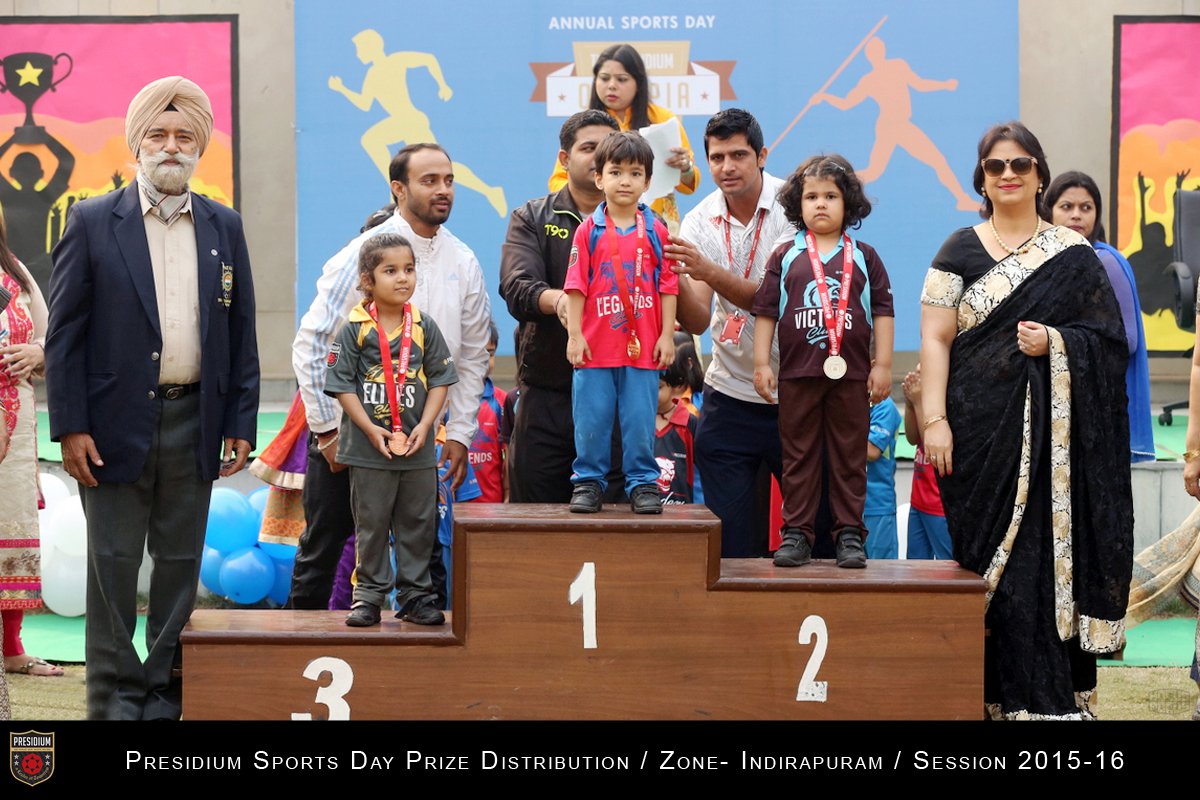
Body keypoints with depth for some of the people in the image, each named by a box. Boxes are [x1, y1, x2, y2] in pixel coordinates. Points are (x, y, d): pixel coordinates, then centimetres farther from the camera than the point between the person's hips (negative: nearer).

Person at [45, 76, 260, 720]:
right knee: (113, 564, 2)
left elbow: (241, 334, 10)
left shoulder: (224, 227, 9)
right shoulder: (92, 222, 0)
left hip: (193, 423, 3)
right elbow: (64, 333, -2)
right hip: (116, 423, -3)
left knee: (180, 564, 8)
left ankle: (165, 692, 16)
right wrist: (69, 426, -9)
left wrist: (240, 424, 5)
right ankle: (114, 695, 10)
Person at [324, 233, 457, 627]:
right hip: (368, 448, -2)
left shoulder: (424, 328, 3)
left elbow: (440, 381, 4)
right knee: (371, 524, 6)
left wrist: (424, 426, -8)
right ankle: (369, 594, 15)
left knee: (417, 524, 8)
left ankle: (414, 594, 18)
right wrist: (371, 429, -14)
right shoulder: (355, 330, -5)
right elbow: (343, 385, -7)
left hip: (417, 448, 2)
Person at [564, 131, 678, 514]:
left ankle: (643, 483, 13)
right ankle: (588, 482, 14)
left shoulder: (655, 231, 4)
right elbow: (576, 286, 1)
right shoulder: (588, 230, 2)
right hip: (595, 346, 0)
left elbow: (668, 287, 5)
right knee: (591, 420, 4)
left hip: (643, 348, 0)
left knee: (641, 421, 3)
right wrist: (574, 334, -5)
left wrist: (667, 335, 0)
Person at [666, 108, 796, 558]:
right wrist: (677, 280, -29)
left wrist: (709, 272, -33)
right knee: (731, 543, 3)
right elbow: (698, 321, -9)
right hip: (729, 398, 3)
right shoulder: (699, 222, 0)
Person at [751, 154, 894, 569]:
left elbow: (882, 311, 7)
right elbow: (766, 311, 5)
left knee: (849, 456, 4)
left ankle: (849, 535, 9)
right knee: (799, 456, 5)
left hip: (851, 375, 0)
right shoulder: (785, 257, 6)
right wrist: (761, 363, -1)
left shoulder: (864, 258, 7)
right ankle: (797, 534, 9)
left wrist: (883, 364, 1)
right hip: (797, 374, 0)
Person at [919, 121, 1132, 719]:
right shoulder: (960, 251, 6)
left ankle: (1058, 697, 5)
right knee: (994, 561, -3)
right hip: (982, 431, 0)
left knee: (1049, 554, -2)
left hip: (1053, 434, 0)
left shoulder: (1073, 254, 8)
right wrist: (934, 419, -10)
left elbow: (1109, 338, 6)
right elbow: (935, 339, 0)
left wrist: (1057, 343, -13)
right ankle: (1002, 694, -2)